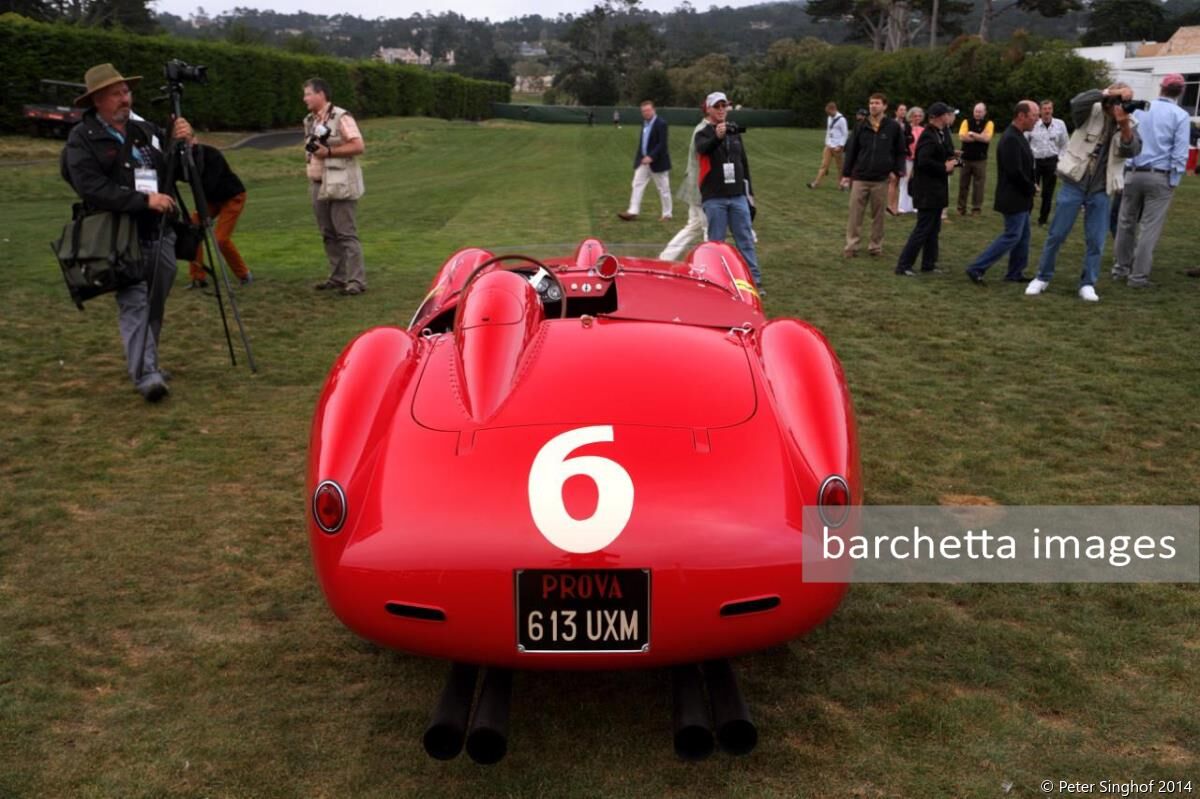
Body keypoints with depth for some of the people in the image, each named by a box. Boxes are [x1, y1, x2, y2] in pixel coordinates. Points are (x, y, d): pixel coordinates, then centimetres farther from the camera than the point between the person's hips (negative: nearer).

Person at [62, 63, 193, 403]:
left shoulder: (149, 131, 14)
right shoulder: (82, 139, -1)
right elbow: (93, 190, -14)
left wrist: (185, 144, -3)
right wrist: (144, 200, -20)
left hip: (160, 234, 5)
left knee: (155, 306, 10)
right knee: (134, 304, -15)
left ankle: (146, 364, 25)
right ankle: (145, 375, -22)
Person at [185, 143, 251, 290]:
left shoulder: (211, 155, -29)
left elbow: (209, 184, -36)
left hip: (232, 197, -7)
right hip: (211, 197, 7)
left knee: (221, 238, -18)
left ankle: (244, 275, 3)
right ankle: (197, 278, -1)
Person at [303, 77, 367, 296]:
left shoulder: (341, 118, -10)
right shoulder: (310, 121, 17)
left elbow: (358, 146, -17)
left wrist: (328, 151, -19)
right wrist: (311, 149, 5)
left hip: (340, 185, -8)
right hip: (319, 185, 8)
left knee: (346, 234, -10)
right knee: (328, 234, 10)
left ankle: (356, 280, -9)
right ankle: (337, 277, 17)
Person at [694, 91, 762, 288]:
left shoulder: (735, 133, 13)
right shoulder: (703, 134, -3)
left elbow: (744, 163, 18)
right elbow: (703, 148, -28)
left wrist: (748, 191, 15)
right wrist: (717, 137, -49)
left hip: (738, 196, 4)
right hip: (714, 198, -4)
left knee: (746, 240, 5)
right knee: (716, 242, 0)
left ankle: (754, 281, 9)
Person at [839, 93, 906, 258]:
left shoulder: (893, 127, 0)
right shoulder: (861, 127, 3)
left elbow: (900, 151, 5)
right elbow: (851, 150, 7)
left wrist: (898, 170, -8)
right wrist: (846, 174, 5)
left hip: (881, 179, -1)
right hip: (859, 178, 1)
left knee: (878, 215, 7)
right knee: (855, 213, 0)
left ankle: (875, 246, 17)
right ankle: (851, 246, 6)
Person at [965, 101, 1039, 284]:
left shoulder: (1018, 137, 11)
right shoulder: (1011, 139, -21)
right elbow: (1014, 172, -26)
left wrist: (1032, 184, 1)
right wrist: (1031, 188, -12)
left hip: (1020, 197, 10)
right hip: (1013, 198, -10)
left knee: (1022, 236, 14)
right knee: (1012, 236, -7)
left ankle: (1016, 273, 22)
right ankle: (976, 268, -5)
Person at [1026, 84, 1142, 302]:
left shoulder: (1129, 124, 2)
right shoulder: (1093, 113, -5)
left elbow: (1132, 150, -14)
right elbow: (1077, 102, -27)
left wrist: (1124, 125, -29)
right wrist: (1109, 92, -34)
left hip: (1100, 190, 2)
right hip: (1074, 183, -2)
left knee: (1095, 240, 2)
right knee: (1056, 234, 2)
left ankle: (1087, 284, 12)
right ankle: (1042, 277, 15)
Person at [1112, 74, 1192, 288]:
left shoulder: (1139, 109, 6)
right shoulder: (1180, 116, -5)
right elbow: (1179, 153, -9)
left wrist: (1124, 172, 16)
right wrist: (1174, 181, -3)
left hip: (1133, 173, 3)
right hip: (1160, 177, -3)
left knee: (1127, 222, 14)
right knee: (1150, 227, 1)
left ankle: (1121, 267, 24)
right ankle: (1138, 275, 1)